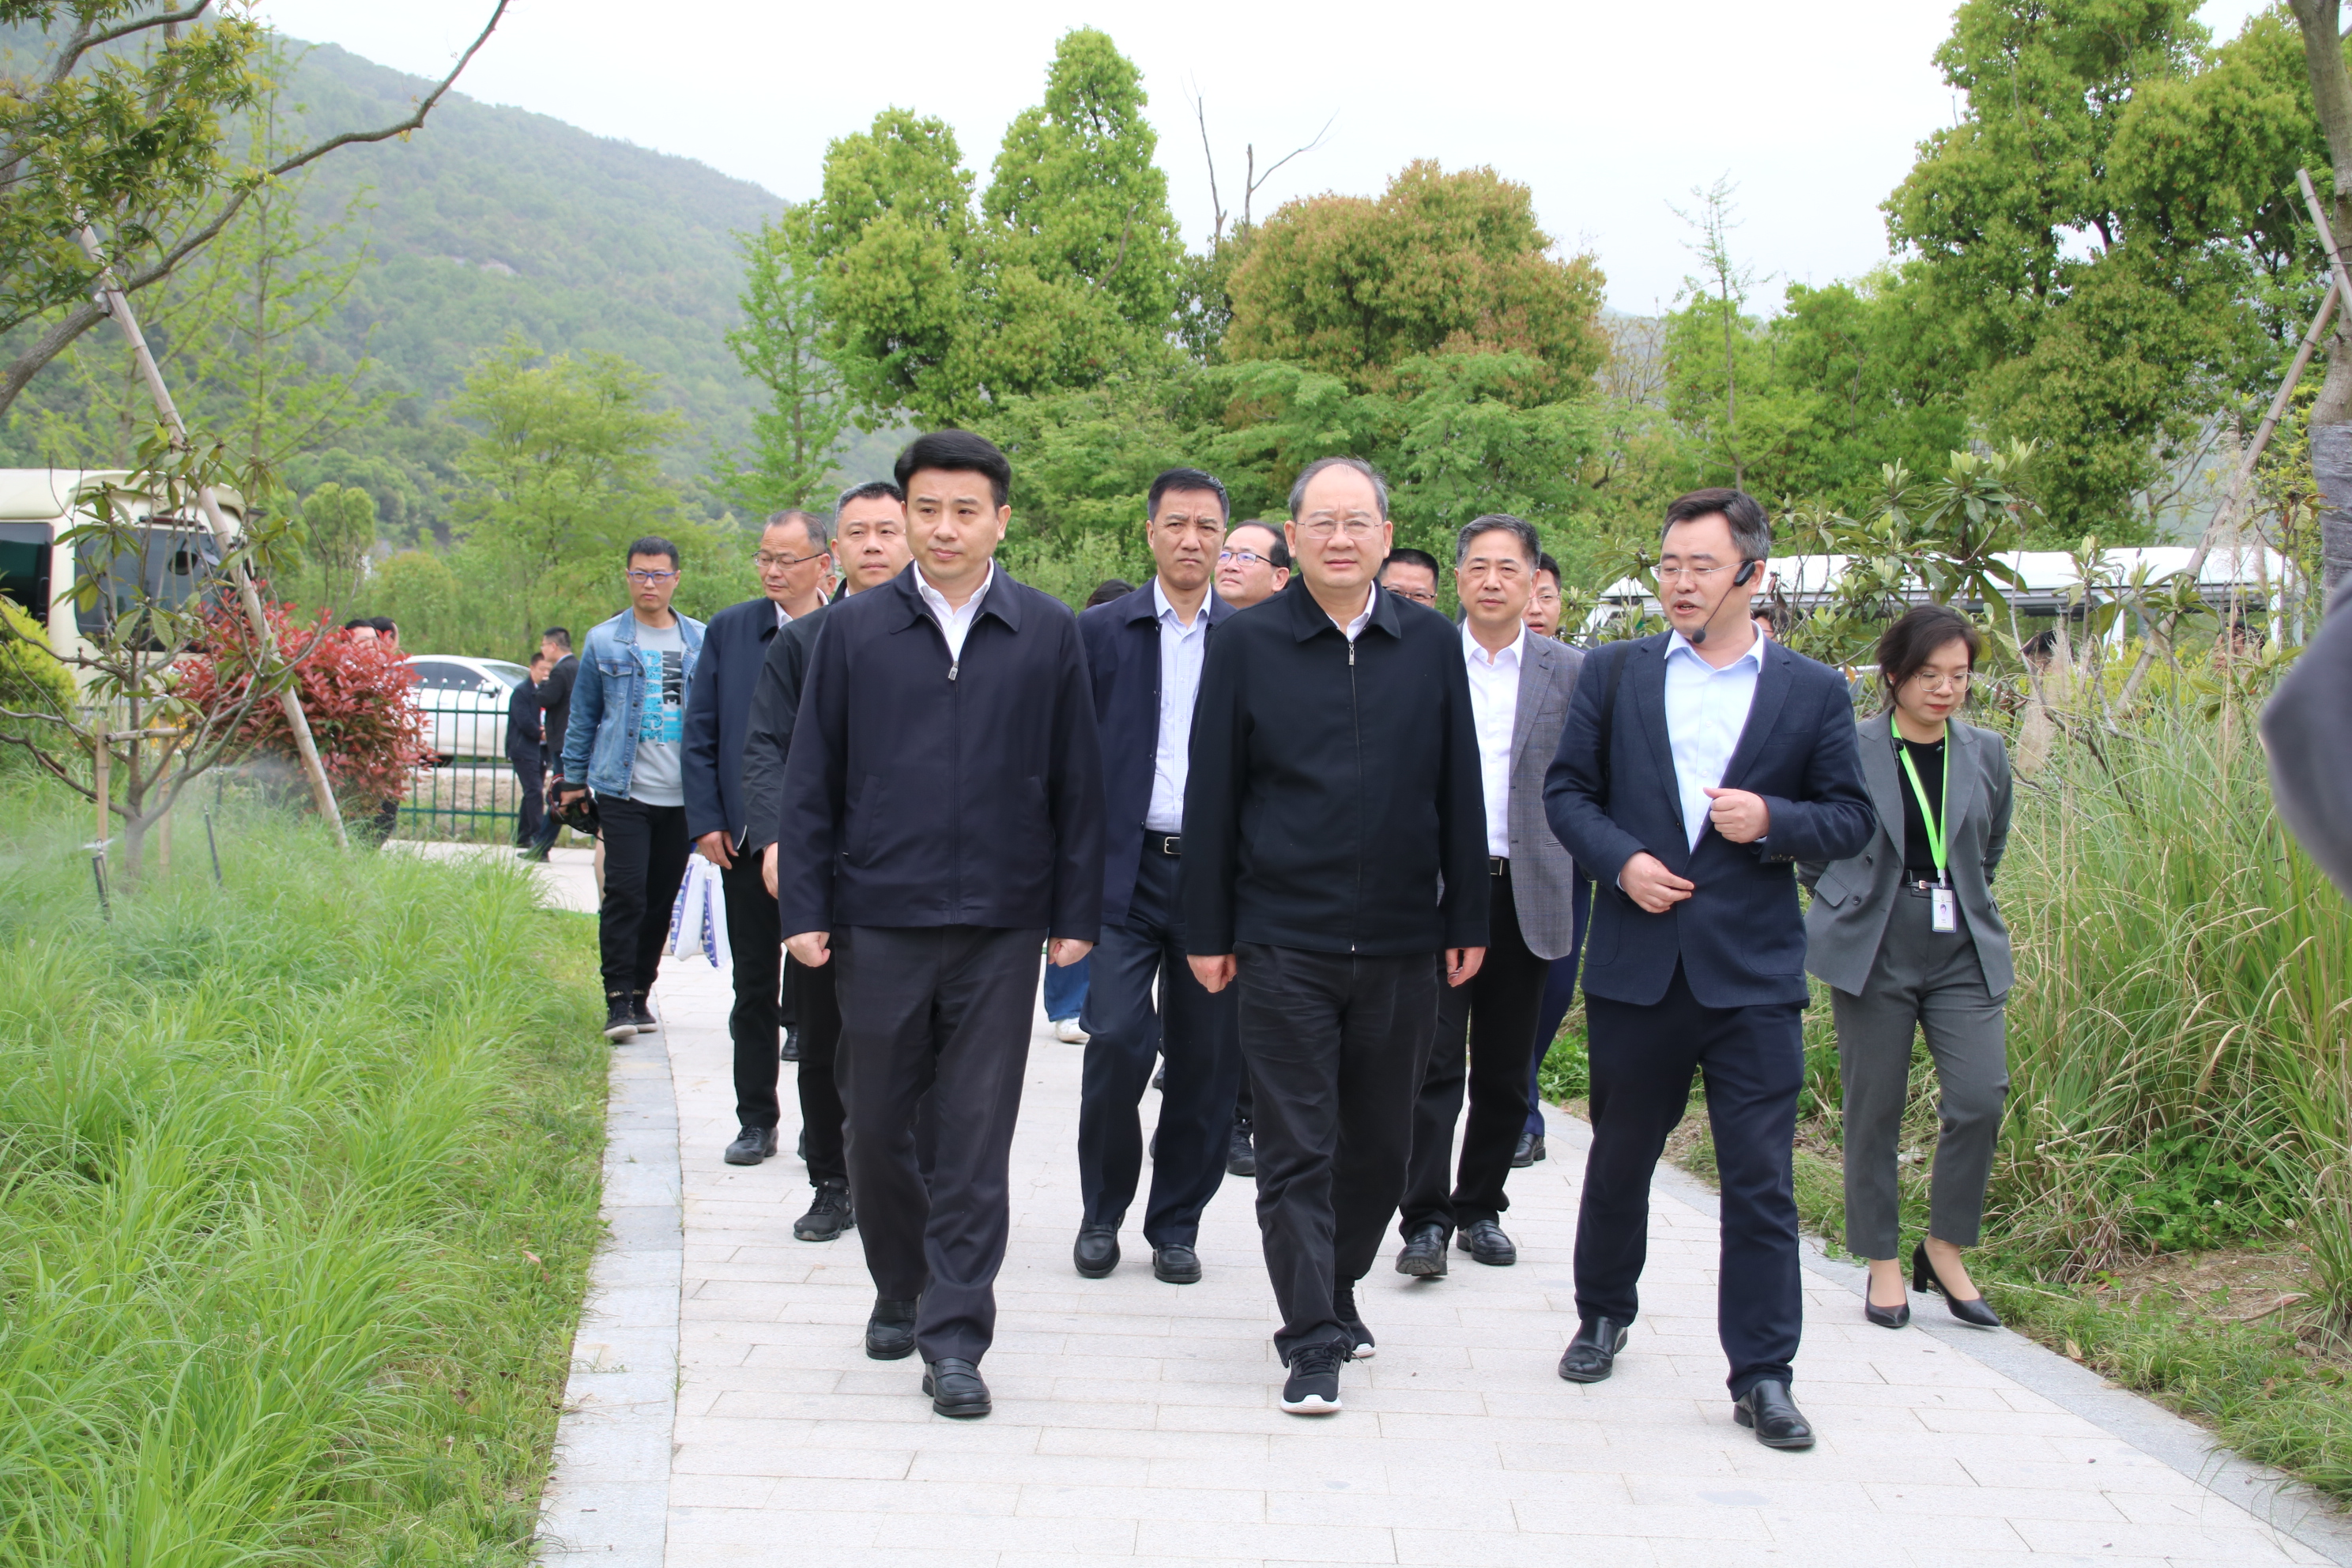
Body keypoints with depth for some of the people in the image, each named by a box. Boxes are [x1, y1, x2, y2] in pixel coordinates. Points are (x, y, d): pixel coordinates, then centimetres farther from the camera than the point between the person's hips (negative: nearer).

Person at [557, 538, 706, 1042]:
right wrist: (573, 779, 9)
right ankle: (618, 1001, -5)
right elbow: (583, 716, 11)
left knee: (662, 898, 8)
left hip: (681, 796, 2)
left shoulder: (700, 642, 7)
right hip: (624, 792, -2)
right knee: (625, 894, -10)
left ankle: (640, 994, 21)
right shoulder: (605, 641, 5)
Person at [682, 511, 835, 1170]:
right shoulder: (728, 631, 5)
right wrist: (706, 820, -2)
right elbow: (700, 735, 7)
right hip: (747, 841, 2)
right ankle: (756, 1121, 20)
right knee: (755, 986, 10)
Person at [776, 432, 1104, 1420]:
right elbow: (813, 780, 6)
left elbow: (1076, 784, 6)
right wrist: (804, 910, 1)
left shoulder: (1049, 635, 4)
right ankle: (900, 1290, 32)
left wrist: (1076, 914, 3)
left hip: (1000, 927, -1)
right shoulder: (854, 632, 4)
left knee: (977, 1135, 0)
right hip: (878, 921, 1)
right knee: (876, 1124, 10)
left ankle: (954, 1337, 6)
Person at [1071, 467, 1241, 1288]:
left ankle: (1175, 1225, 19)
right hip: (1127, 871, -1)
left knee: (1206, 1058, 5)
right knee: (1116, 1041, -11)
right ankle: (1102, 1213, 11)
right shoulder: (1102, 630, 5)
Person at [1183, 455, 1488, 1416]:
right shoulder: (1247, 645, -1)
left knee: (1379, 1145, 13)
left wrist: (1467, 922, 6)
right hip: (1284, 942, -3)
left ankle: (1334, 1292, 33)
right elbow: (1212, 793, 1)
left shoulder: (1432, 644, 6)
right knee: (1295, 1151, -1)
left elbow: (1459, 790, 9)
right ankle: (1313, 1343, 6)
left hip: (1401, 942, 3)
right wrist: (1207, 931, -1)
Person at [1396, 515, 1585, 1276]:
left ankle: (1480, 1208, 23)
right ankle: (1426, 1220, -2)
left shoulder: (1572, 672, 6)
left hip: (1526, 893, 2)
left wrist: (1576, 868, -3)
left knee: (1506, 1072, 10)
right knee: (1434, 1063, -6)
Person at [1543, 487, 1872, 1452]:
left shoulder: (1812, 692, 4)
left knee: (1761, 1179, -2)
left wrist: (1773, 820, -15)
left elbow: (1850, 820, 4)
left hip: (1752, 973, -1)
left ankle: (1762, 1375, 6)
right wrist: (1621, 860, -10)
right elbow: (1567, 789, 7)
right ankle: (1604, 1316, 37)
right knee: (1620, 1156, 16)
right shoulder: (1614, 674, 6)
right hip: (1636, 964, 2)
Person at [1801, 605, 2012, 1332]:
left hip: (1964, 956, 3)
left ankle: (1945, 1252, 9)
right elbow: (1814, 848, 7)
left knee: (1979, 1099, -10)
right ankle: (1884, 1265, 17)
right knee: (1875, 1110, 2)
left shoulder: (1986, 755, 7)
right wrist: (1850, 906, 4)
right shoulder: (1851, 750, -4)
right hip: (1873, 956, -2)